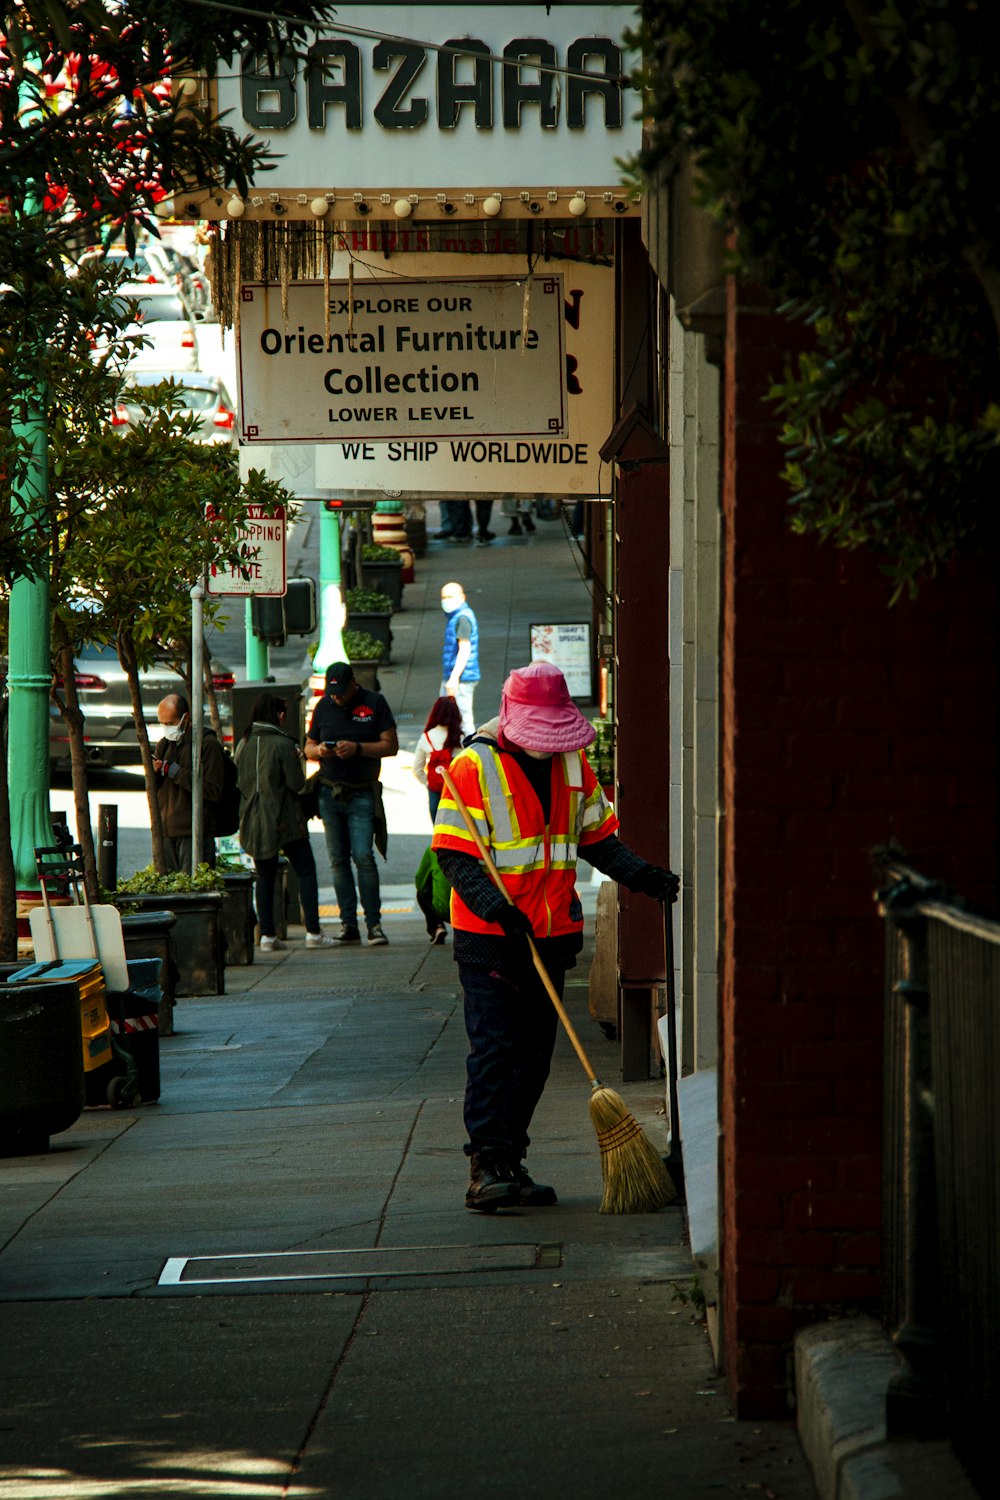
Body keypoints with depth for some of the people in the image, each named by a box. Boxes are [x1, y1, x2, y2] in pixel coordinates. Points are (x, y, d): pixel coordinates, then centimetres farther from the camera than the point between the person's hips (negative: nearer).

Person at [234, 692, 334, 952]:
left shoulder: (243, 745, 3)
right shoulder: (283, 744, -14)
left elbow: (241, 782, 11)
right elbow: (296, 783, -12)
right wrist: (298, 762, 6)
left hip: (254, 821, 5)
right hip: (285, 820, -5)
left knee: (265, 876, 11)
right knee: (305, 870, 4)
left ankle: (266, 934, 6)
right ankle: (313, 931, -1)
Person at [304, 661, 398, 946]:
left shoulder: (374, 703, 0)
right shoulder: (323, 707, 10)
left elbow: (391, 746, -4)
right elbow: (308, 749, 16)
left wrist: (358, 748, -17)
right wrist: (319, 750, -8)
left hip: (362, 793, -4)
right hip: (330, 792, 4)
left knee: (363, 856, -12)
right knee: (338, 859, 3)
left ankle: (374, 923, -7)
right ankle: (348, 923, 7)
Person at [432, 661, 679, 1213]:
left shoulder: (573, 765, 9)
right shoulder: (475, 766, -9)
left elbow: (596, 838, 16)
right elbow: (455, 855, -13)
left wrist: (642, 875, -1)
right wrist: (495, 906, -28)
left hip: (552, 935, 6)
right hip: (489, 939, -6)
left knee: (533, 1054, 8)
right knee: (493, 1047, -12)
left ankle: (510, 1164, 14)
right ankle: (486, 1167, -14)